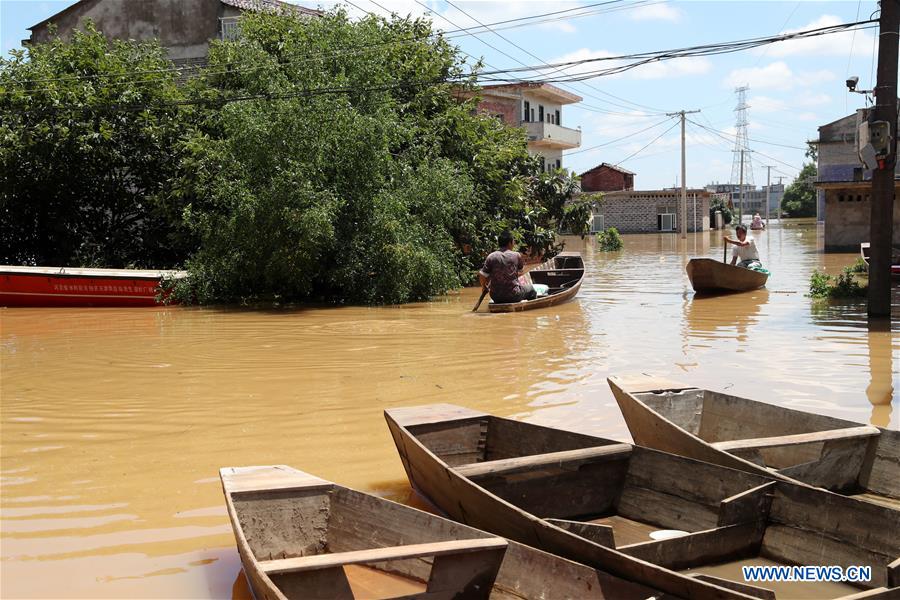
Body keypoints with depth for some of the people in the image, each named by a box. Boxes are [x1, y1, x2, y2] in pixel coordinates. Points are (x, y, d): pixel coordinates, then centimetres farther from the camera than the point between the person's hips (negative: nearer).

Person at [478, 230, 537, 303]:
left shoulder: (491, 257, -6)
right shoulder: (516, 255, -6)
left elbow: (482, 276, -6)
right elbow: (521, 271, 12)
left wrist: (484, 287, 12)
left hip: (496, 297, 2)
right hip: (513, 296, -2)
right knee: (530, 288, 27)